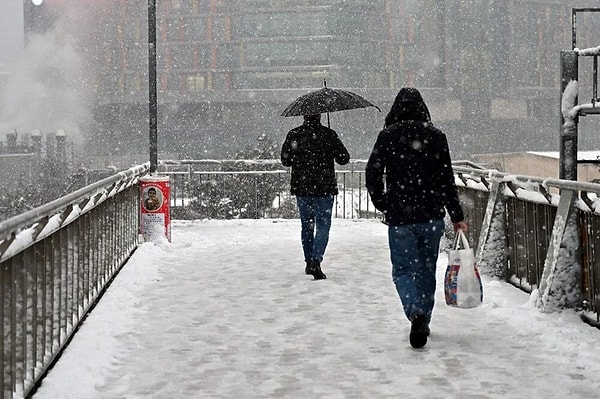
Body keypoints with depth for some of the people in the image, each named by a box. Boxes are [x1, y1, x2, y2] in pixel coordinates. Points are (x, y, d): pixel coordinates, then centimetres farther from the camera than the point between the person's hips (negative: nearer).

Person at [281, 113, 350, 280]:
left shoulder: (293, 135, -2)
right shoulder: (328, 134, -9)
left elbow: (285, 160, 5)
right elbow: (343, 158, -4)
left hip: (301, 188, 3)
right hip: (324, 188, -3)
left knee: (306, 225, 16)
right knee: (322, 225, 1)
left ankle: (309, 262, 22)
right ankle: (316, 261, -16)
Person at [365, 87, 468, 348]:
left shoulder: (387, 136, -4)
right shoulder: (436, 136, 1)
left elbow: (372, 176, -5)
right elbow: (447, 181, 2)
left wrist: (383, 206, 10)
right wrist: (457, 216, 8)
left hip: (399, 218, -2)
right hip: (432, 216, 2)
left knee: (404, 270, 3)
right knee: (427, 270, 16)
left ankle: (416, 313, -22)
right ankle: (423, 322, 24)